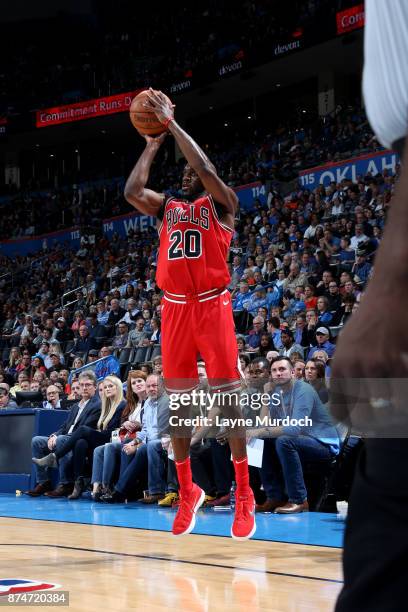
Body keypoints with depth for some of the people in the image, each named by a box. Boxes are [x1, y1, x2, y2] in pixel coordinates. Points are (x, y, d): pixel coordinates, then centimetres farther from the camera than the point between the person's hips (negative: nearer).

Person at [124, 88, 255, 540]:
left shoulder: (220, 203, 3)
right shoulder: (167, 207, 16)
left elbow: (206, 170, -15)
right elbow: (131, 191, -1)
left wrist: (171, 122, -10)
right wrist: (152, 145, 5)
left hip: (212, 305, -5)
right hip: (175, 308, 5)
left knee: (226, 397, -4)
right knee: (178, 401, 6)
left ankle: (244, 496, 2)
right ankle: (187, 492, 18)